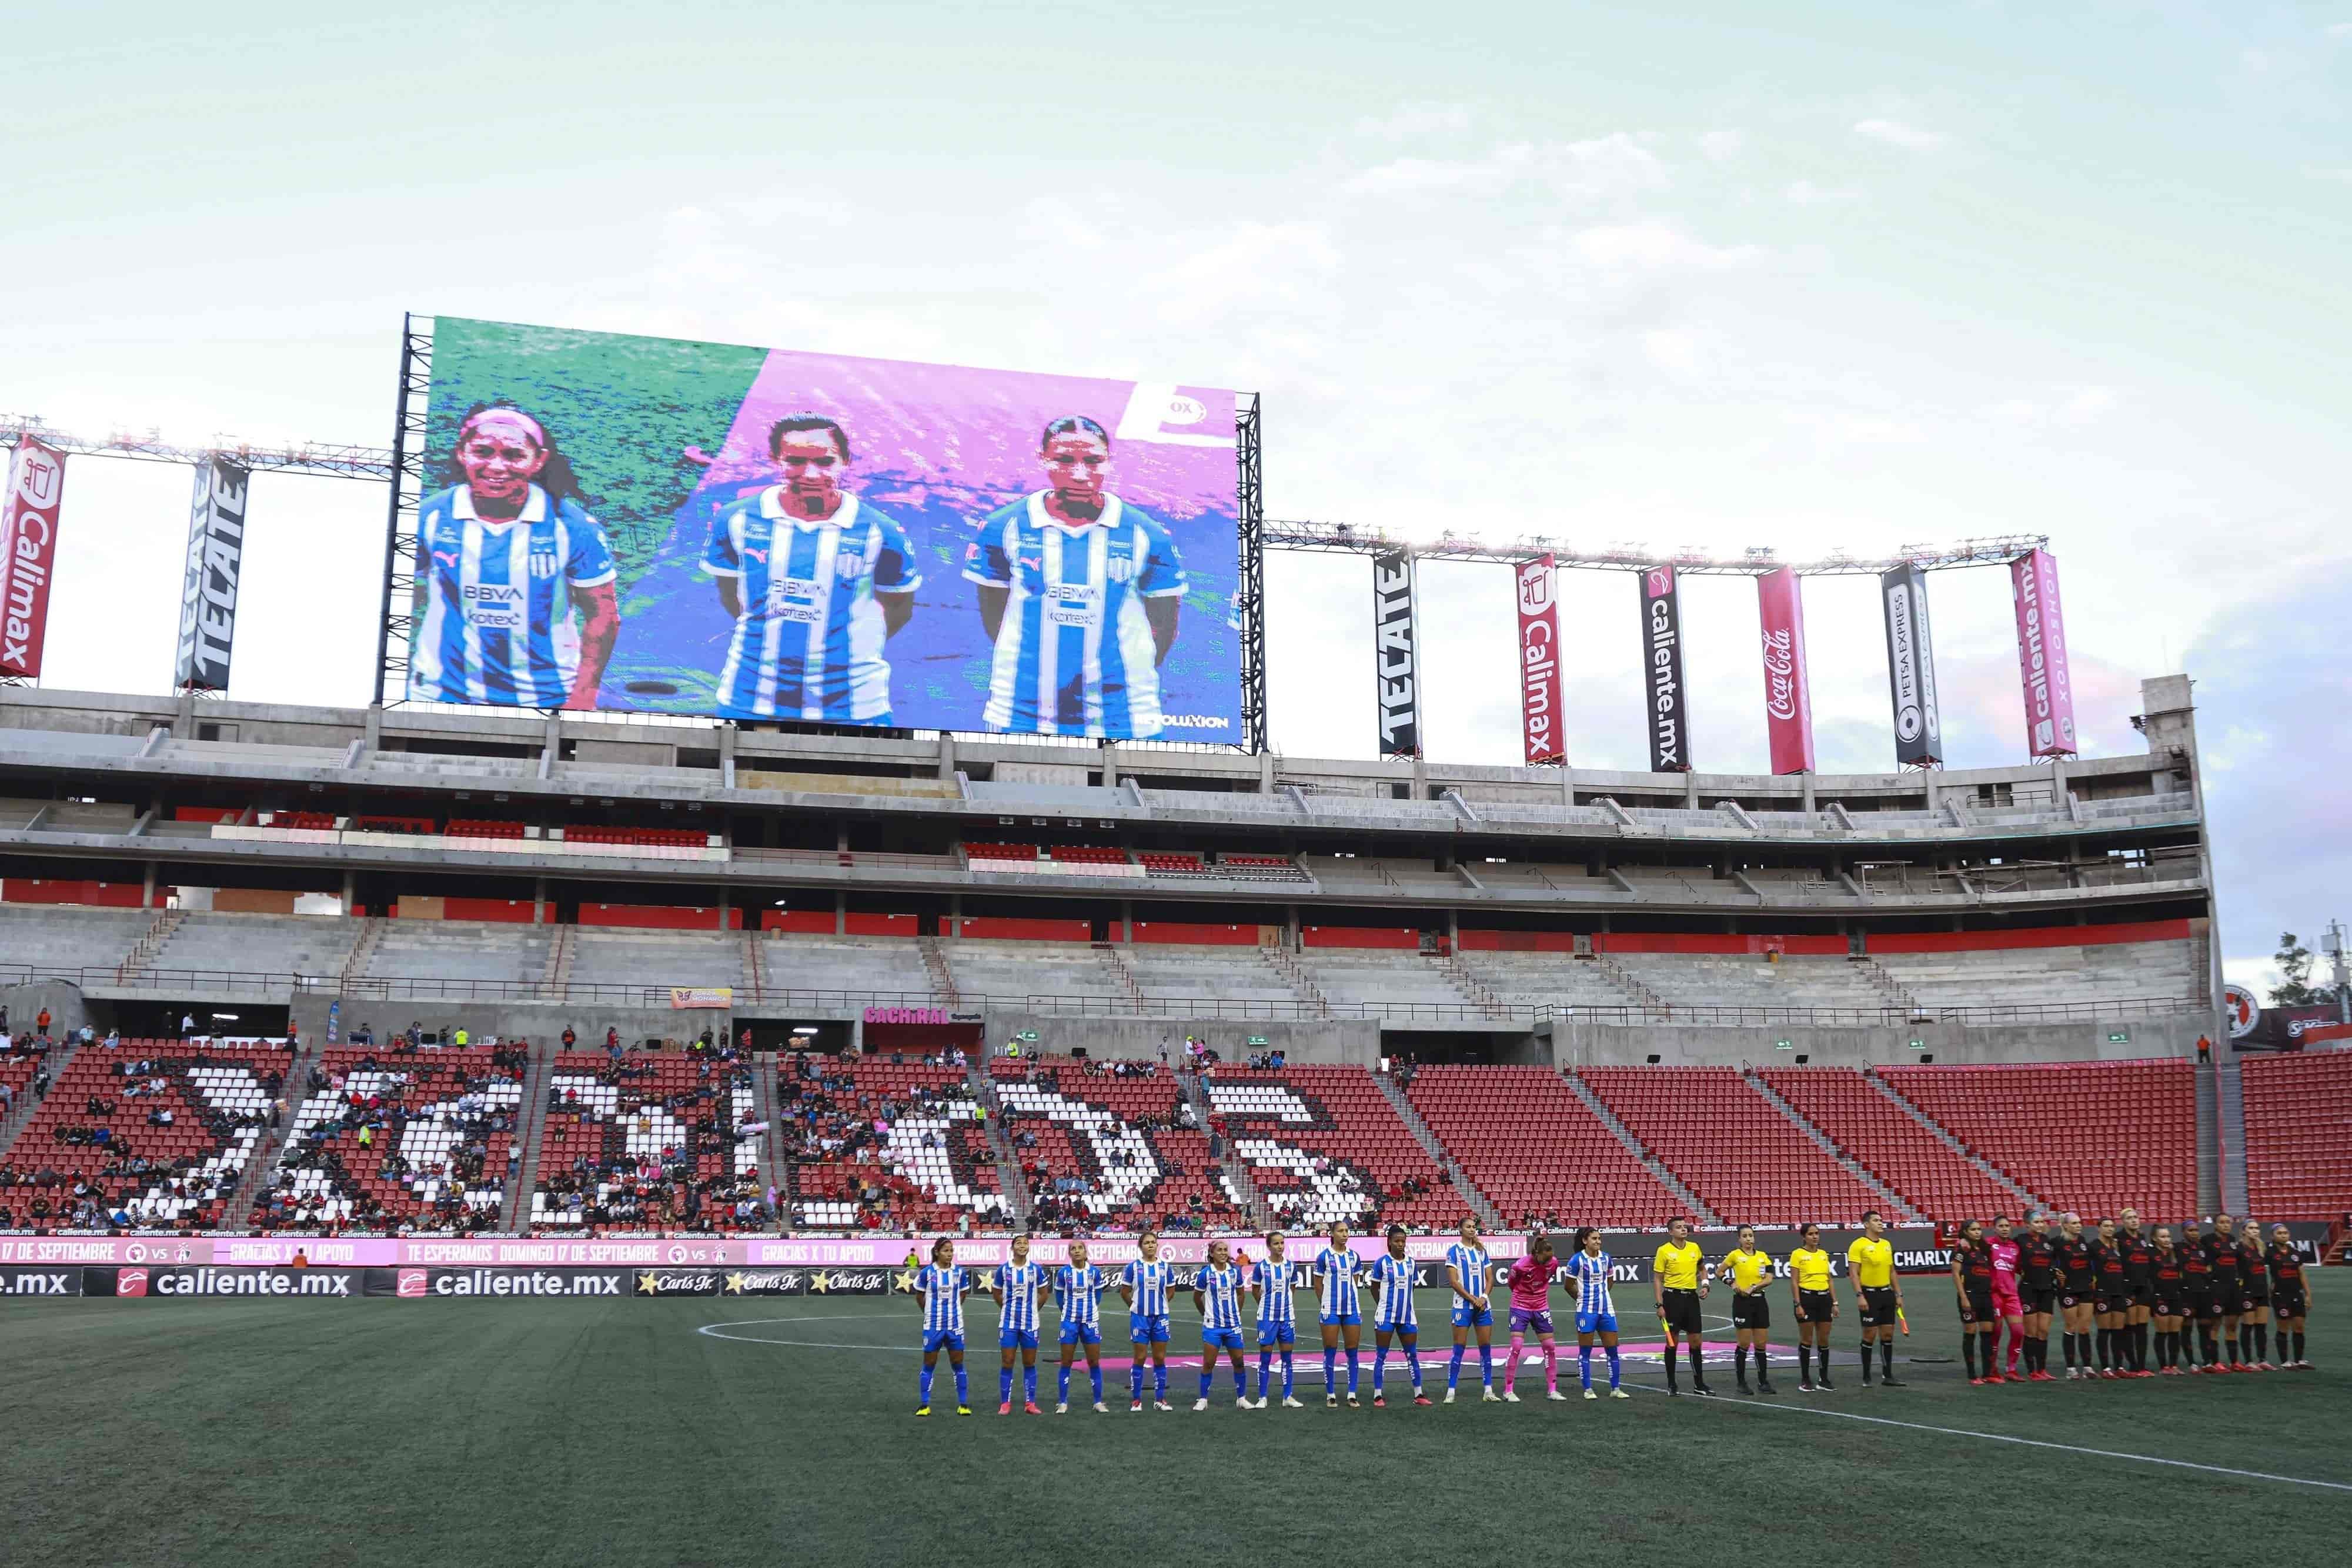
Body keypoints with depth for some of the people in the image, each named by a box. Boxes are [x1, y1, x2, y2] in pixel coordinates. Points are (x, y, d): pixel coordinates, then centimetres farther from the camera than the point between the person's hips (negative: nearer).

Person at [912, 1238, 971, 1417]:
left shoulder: (959, 1272, -2)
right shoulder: (927, 1272, -8)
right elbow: (920, 1295, 5)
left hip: (955, 1325, 1)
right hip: (933, 1326, -1)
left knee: (958, 1365, 5)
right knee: (929, 1365, 6)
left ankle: (963, 1404, 12)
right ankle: (925, 1405, 14)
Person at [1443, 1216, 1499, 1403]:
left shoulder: (1482, 1251, 10)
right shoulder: (1454, 1251, -4)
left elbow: (1489, 1279, 10)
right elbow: (1453, 1282, -9)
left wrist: (1484, 1298, -7)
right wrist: (1473, 1299, -12)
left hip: (1483, 1305, 5)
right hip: (1463, 1305, -5)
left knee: (1486, 1349, 4)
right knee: (1459, 1350, -5)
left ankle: (1488, 1391, 10)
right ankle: (1451, 1392, 0)